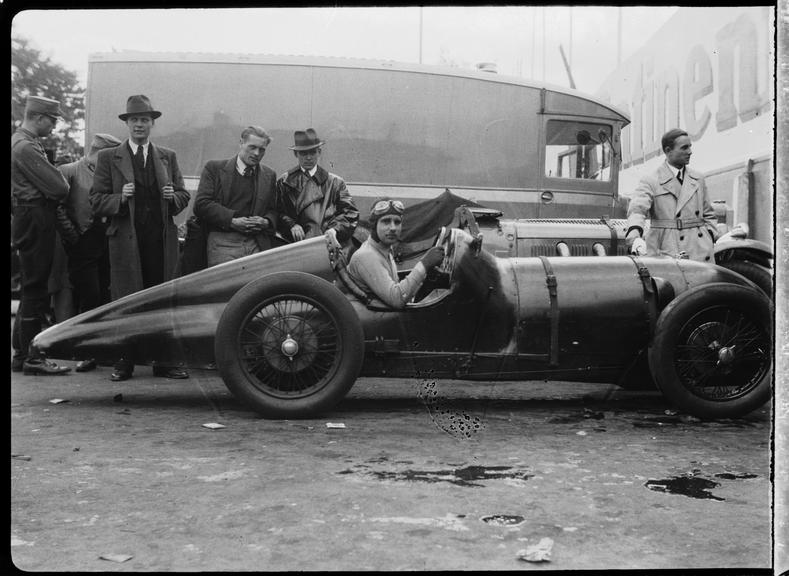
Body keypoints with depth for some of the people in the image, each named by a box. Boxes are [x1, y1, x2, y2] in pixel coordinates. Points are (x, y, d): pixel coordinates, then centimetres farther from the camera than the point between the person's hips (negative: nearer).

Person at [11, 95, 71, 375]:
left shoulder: (21, 141, 17)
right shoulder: (26, 147, -16)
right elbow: (58, 188, -20)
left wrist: (55, 184, 3)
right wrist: (63, 183, 0)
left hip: (30, 222, 11)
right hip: (36, 222, -11)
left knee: (32, 289, 15)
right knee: (35, 290, -5)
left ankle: (21, 353, 22)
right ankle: (32, 358, 1)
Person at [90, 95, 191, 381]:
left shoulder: (168, 157, 15)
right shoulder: (108, 158, 8)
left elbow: (184, 196, 17)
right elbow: (97, 201, 4)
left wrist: (173, 196, -6)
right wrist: (120, 197, -15)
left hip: (161, 241, 2)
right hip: (125, 240, -2)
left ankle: (164, 361, 8)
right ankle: (124, 363, 9)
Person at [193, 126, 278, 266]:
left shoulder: (269, 175, 17)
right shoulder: (214, 168, 6)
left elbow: (273, 210, 20)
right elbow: (201, 204, -3)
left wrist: (266, 222, -5)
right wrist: (232, 221, -12)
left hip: (257, 244, 3)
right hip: (223, 243, -3)